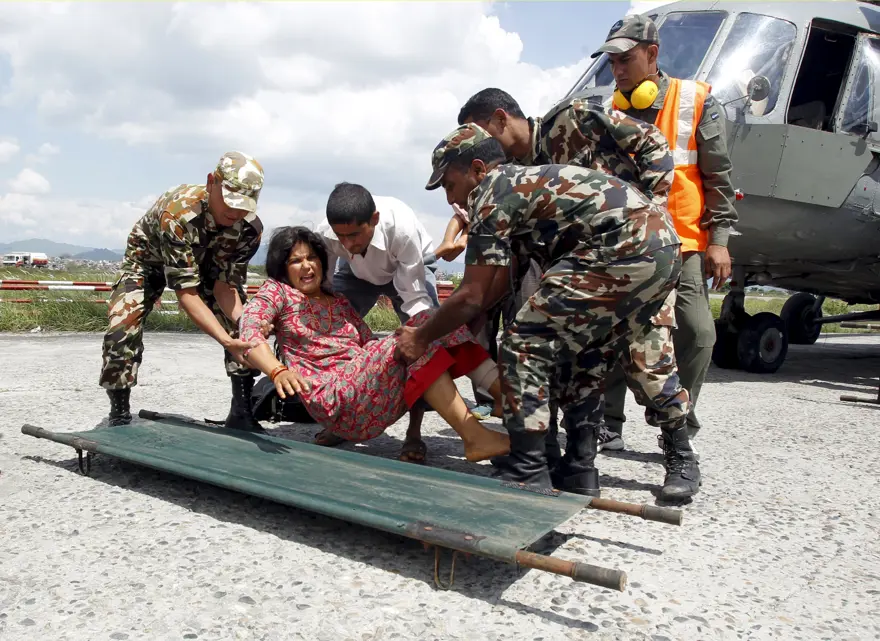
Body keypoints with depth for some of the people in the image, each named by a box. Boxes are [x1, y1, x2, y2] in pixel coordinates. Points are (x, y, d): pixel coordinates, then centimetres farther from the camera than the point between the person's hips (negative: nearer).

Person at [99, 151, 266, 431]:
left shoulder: (251, 228, -29)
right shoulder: (177, 214, -43)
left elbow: (225, 285, -23)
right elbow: (186, 293, -43)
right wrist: (225, 340, -54)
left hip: (202, 260, 4)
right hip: (149, 258, -3)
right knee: (122, 329, -21)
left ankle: (242, 412, -1)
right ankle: (119, 415, 1)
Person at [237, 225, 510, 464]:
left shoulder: (340, 302, 26)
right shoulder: (277, 291, 10)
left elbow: (371, 345, 14)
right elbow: (247, 329, -10)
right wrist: (278, 371, -30)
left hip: (372, 391, 6)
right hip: (335, 400, -6)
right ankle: (472, 435, -33)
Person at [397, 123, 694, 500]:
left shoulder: (492, 193, -2)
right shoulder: (523, 182, 26)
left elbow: (471, 297, -3)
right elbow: (501, 281, 30)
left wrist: (422, 338, 11)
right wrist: (453, 329, 32)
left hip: (624, 250, -11)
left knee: (525, 346, -4)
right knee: (586, 356, 21)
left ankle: (527, 474, -1)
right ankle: (580, 469, 26)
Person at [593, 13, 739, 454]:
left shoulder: (696, 102, 2)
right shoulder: (611, 113, 10)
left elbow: (717, 177, 1)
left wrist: (719, 239, -5)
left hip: (683, 243, -2)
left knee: (697, 333, -7)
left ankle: (680, 429, 9)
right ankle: (608, 425, 12)